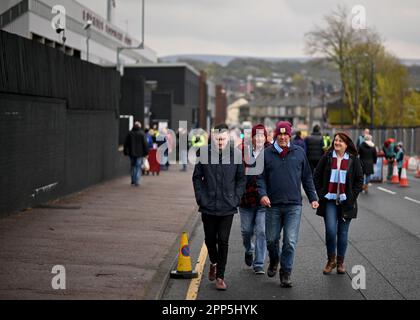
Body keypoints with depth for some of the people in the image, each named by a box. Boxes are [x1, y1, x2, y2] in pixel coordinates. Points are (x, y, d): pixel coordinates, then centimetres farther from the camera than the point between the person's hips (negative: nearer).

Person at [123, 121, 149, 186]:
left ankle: (133, 181, 15)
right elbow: (145, 144, -7)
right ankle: (137, 182, -5)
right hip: (140, 153, -3)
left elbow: (126, 144, 6)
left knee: (133, 166, 15)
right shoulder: (142, 134, -7)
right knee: (138, 167, 2)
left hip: (132, 153, 3)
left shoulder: (129, 133, 2)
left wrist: (126, 152, 12)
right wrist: (146, 153, -1)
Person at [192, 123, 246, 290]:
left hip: (228, 207, -1)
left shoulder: (236, 154, -3)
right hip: (208, 206, 1)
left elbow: (241, 179, 5)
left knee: (223, 241, -1)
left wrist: (236, 199, -3)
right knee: (210, 238, 14)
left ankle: (220, 276, 10)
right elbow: (197, 177, 3)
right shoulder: (204, 152, -4)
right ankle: (214, 263, 42)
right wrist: (200, 198, -3)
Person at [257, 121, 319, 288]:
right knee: (271, 239, 11)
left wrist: (313, 198, 9)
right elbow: (261, 177, 2)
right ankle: (274, 262, 39)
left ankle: (286, 272, 8)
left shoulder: (299, 152, 5)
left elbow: (307, 177, 11)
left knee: (290, 241, -4)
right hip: (273, 205, 1)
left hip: (294, 205, 0)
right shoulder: (266, 153, 2)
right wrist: (262, 193, -14)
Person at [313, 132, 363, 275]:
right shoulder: (327, 157, 2)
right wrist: (321, 193, -1)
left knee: (343, 232, 6)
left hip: (346, 202, 1)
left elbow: (360, 179, 6)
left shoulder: (353, 160, 2)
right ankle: (331, 259, 8)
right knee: (330, 230, -11)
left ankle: (340, 262, 17)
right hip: (329, 200, 0)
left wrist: (352, 196, -3)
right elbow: (316, 176, 7)